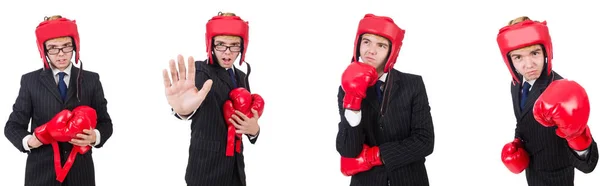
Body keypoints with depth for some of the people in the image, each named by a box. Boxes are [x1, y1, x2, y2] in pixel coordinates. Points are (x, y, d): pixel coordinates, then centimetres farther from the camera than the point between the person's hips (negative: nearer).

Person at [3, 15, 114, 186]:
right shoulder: (30, 81, 4)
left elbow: (105, 122, 7)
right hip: (41, 172, -1)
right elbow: (13, 125, 5)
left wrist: (95, 136, -16)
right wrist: (28, 141, -17)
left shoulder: (91, 80, 6)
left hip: (80, 172, 1)